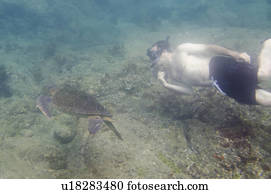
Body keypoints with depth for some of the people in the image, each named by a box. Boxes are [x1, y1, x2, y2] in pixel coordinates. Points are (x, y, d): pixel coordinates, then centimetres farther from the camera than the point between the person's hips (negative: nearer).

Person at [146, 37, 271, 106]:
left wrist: (233, 54, -11)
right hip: (219, 83, 5)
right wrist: (166, 85, 0)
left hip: (220, 67, -4)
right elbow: (189, 90, 13)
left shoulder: (180, 51, 3)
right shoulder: (169, 75, 19)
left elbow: (208, 48, 0)